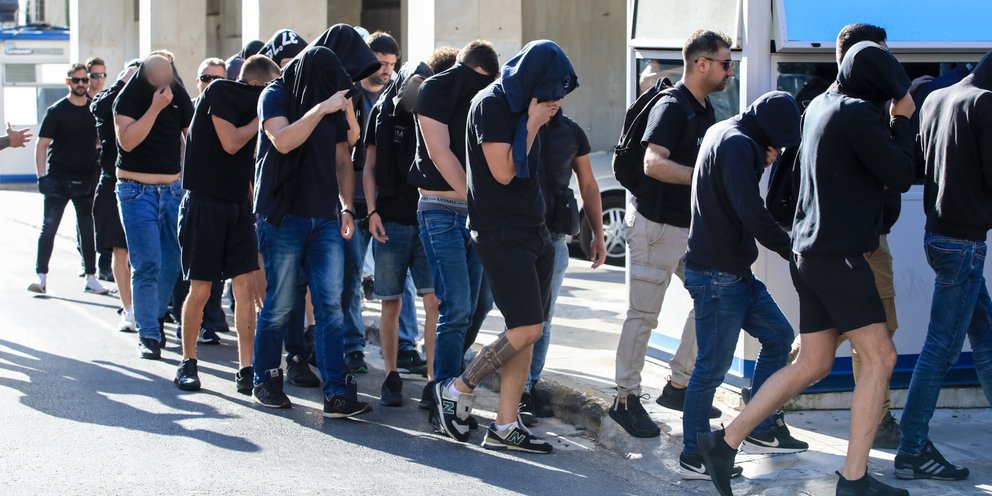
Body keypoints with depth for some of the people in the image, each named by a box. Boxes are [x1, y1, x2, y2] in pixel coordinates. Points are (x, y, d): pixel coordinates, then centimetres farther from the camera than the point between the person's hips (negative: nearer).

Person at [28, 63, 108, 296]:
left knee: (88, 230, 7)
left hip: (86, 180, 3)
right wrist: (42, 176, -13)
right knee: (49, 228, -3)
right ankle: (41, 276, 1)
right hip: (58, 179, -3)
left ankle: (91, 278, 14)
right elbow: (42, 144, -4)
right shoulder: (56, 111, -3)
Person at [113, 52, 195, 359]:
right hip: (137, 190, -4)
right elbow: (127, 140, -20)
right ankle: (148, 335, -3)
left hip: (172, 189, 4)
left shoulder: (179, 98, 5)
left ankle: (157, 318, 25)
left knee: (173, 261, 4)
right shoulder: (128, 100, -6)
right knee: (147, 265, -8)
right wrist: (155, 107, -21)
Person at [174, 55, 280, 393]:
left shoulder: (255, 104, 12)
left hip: (238, 204, 6)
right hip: (204, 203, -6)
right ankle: (188, 363, 16)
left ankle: (246, 370, 0)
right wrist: (263, 116, -10)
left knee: (244, 286, -3)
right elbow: (231, 143, -18)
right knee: (200, 290, -1)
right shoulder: (219, 93, -8)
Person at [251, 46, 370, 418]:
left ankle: (337, 393, -6)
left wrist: (347, 208, 10)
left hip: (325, 220, 5)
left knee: (331, 305, -4)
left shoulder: (332, 106, 12)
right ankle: (265, 382, 18)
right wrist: (319, 109, -22)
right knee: (280, 305, 1)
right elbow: (283, 141, -21)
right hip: (282, 217, -4)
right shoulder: (275, 96, -3)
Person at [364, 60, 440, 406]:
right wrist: (372, 211, -1)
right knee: (391, 305, 3)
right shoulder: (383, 113, 6)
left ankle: (433, 378, -4)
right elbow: (370, 166, 9)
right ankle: (392, 377, 13)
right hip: (391, 222, 0)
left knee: (435, 301, -9)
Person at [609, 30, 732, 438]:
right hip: (656, 224, -9)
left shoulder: (705, 110, 12)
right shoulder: (672, 107, -17)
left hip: (692, 225, 9)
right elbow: (654, 163, -29)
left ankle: (679, 385, 17)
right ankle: (626, 400, 6)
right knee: (643, 315, -2)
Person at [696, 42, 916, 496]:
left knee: (812, 365, 13)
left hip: (809, 252, 9)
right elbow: (900, 177, -11)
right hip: (838, 254, -9)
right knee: (879, 357, -3)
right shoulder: (859, 113, -13)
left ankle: (725, 441, 11)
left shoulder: (820, 106, 14)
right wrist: (903, 118, 0)